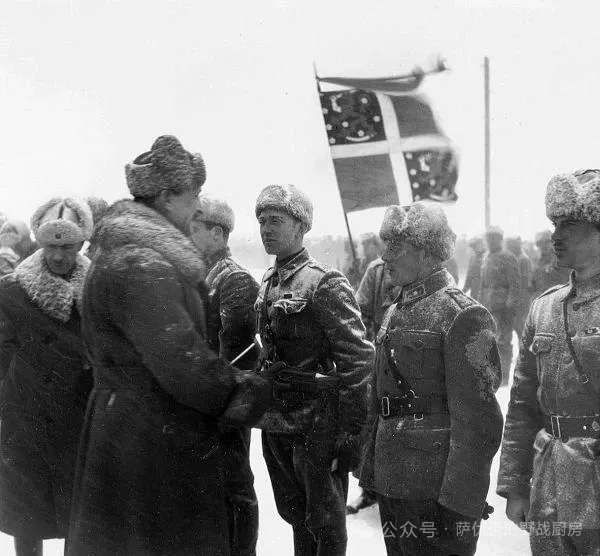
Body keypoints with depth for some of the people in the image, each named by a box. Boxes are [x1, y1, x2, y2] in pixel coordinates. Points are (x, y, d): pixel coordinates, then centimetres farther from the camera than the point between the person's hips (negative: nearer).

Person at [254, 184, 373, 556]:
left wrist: (350, 428, -18)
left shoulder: (325, 284, -14)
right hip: (276, 425, 7)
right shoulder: (267, 284, 10)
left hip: (316, 427, -7)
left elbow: (359, 358, -17)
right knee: (296, 516, 20)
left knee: (326, 524, 7)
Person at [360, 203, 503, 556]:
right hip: (392, 483, 8)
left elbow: (478, 420, -17)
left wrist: (460, 502, -19)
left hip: (435, 488, -8)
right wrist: (372, 471, 16)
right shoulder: (395, 313, 13)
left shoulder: (463, 315, -13)